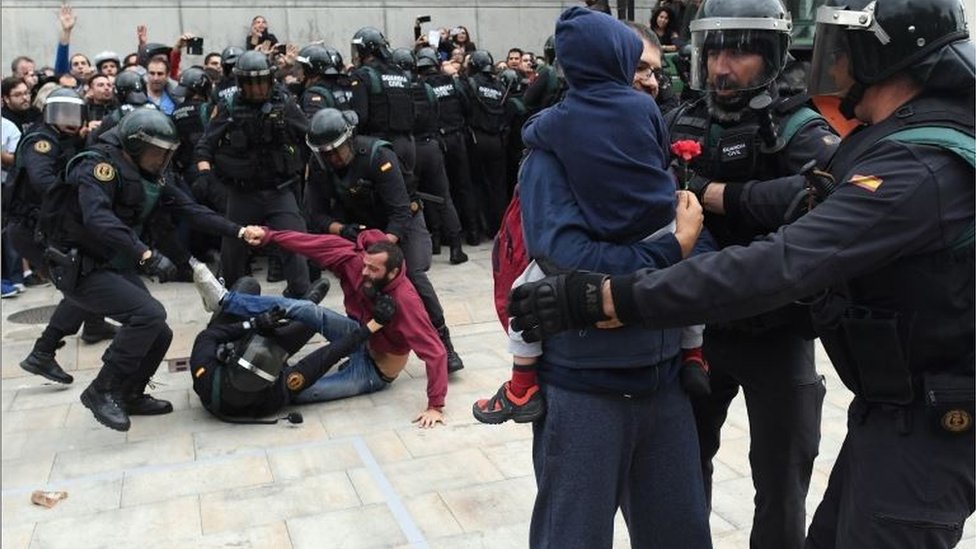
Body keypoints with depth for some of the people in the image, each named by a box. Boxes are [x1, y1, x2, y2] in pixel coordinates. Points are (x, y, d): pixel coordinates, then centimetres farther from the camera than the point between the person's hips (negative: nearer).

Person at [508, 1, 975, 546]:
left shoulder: (921, 165, -28)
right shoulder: (916, 139, 5)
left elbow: (780, 265, -37)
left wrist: (605, 297, -39)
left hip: (927, 423, -9)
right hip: (889, 403, 9)